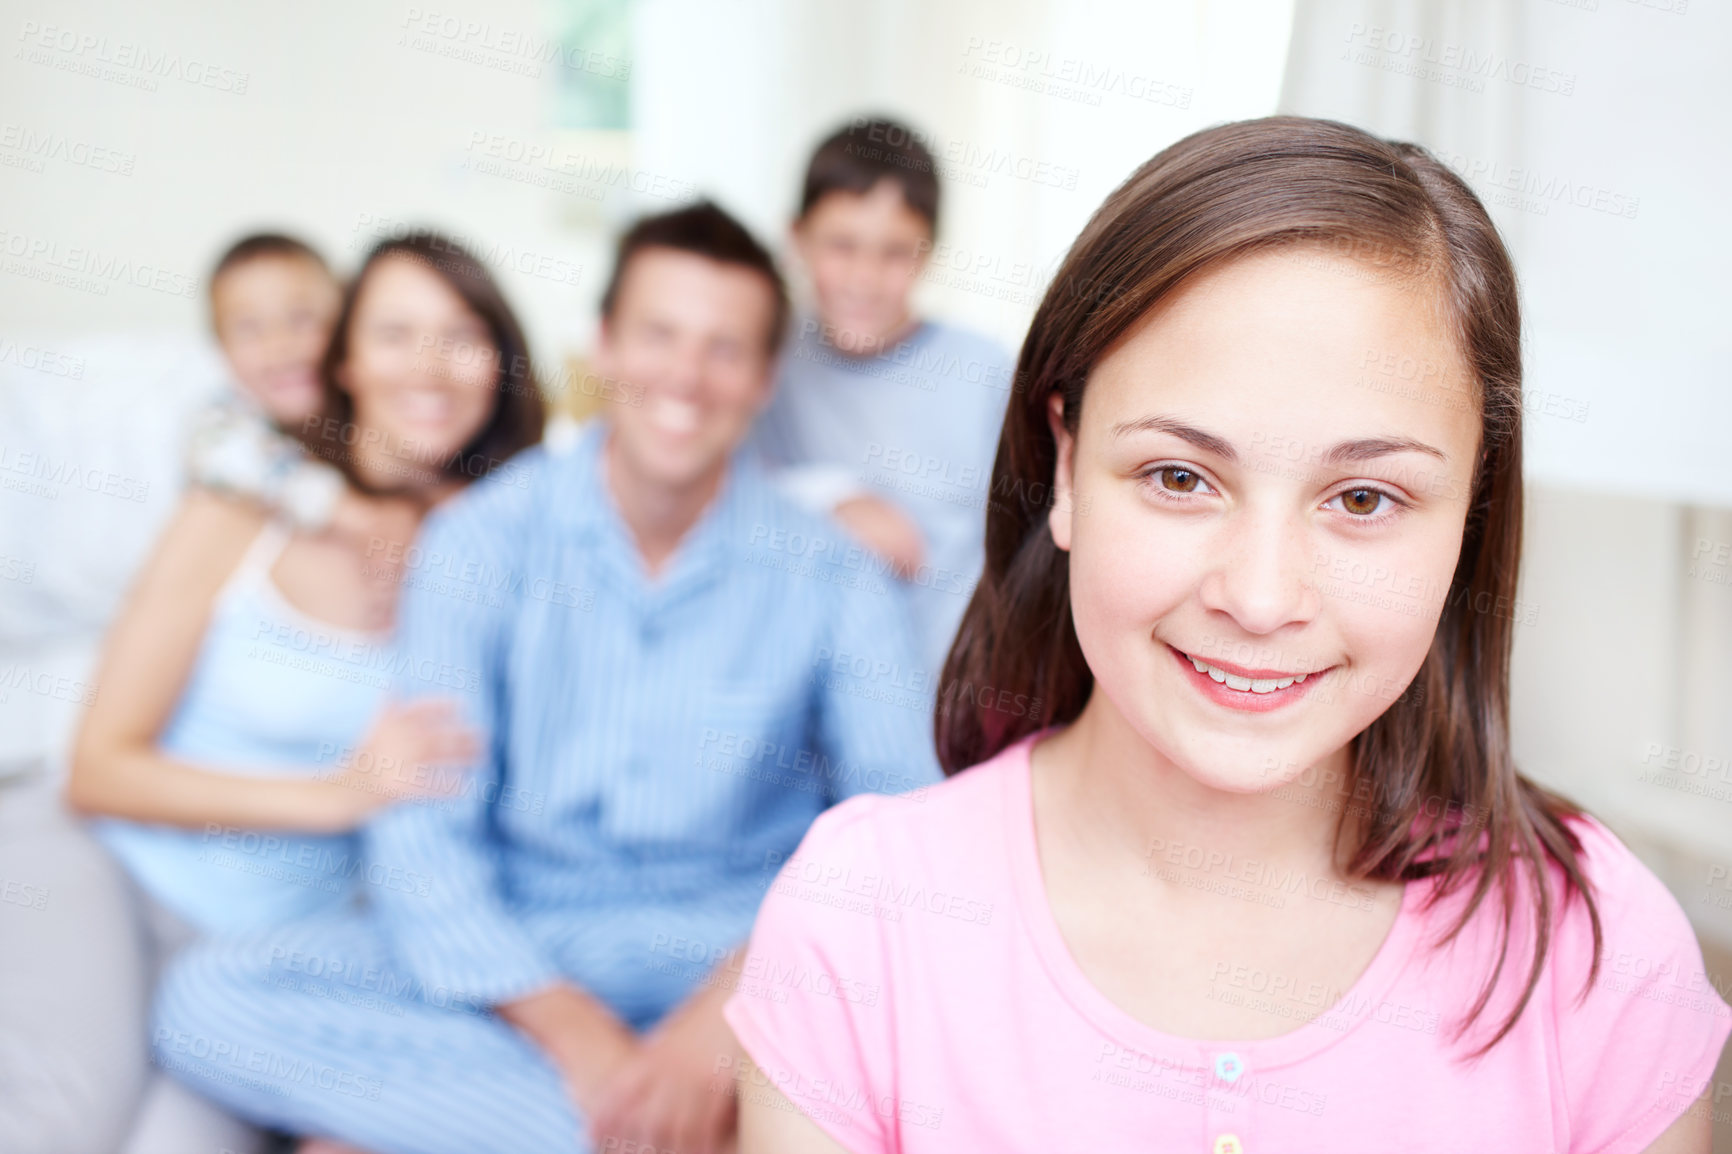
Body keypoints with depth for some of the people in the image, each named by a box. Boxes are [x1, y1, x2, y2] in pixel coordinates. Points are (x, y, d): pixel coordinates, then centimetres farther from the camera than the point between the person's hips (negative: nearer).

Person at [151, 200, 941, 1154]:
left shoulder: (832, 573, -2)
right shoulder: (480, 540, -1)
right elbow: (420, 825, -8)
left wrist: (727, 1012, -28)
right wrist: (572, 1030, -23)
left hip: (733, 954, 0)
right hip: (512, 951, 1)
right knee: (210, 998, -22)